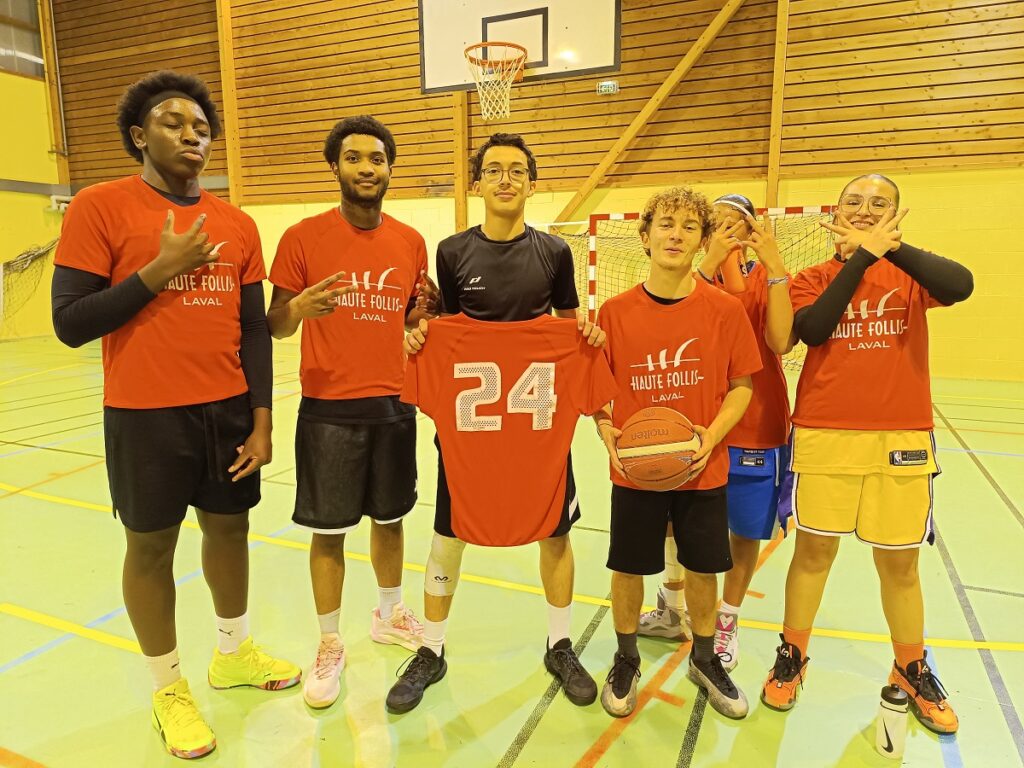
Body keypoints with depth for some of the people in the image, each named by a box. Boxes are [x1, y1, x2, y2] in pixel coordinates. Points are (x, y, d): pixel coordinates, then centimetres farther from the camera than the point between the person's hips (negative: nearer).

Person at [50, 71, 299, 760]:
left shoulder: (237, 224, 6)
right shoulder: (100, 207, -7)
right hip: (146, 416, -4)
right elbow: (70, 324, -9)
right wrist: (159, 269, -17)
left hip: (229, 409, 4)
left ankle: (234, 654, 40)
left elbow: (254, 329, 7)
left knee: (230, 529, 16)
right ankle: (169, 688, 31)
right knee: (151, 547, 9)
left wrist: (262, 419, 2)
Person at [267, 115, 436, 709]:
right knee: (329, 530, 6)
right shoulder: (303, 237, -5)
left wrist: (427, 310, -9)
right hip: (328, 409, -3)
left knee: (390, 517, 15)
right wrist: (298, 308, -25)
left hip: (394, 404, 3)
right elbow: (276, 328, -2)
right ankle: (330, 645, 25)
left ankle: (389, 615, 38)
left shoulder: (411, 242, 5)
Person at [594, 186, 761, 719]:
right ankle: (626, 660, 36)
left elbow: (741, 384, 0)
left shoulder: (725, 309, -5)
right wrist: (607, 432, -12)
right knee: (628, 568, 11)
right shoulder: (615, 311, -5)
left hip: (703, 470, 1)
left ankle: (704, 660, 41)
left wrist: (712, 435, -14)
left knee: (702, 569, 15)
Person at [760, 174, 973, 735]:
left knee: (899, 562, 10)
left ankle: (912, 672, 33)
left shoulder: (907, 273, 5)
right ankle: (791, 658, 26)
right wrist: (861, 256, -13)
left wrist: (889, 246, -19)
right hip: (823, 435, -1)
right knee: (814, 549, 6)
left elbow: (959, 285, -17)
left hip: (900, 437, 1)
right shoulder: (814, 278, 5)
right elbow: (811, 330, -15)